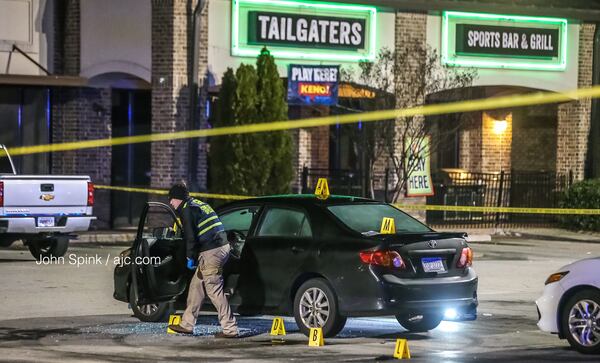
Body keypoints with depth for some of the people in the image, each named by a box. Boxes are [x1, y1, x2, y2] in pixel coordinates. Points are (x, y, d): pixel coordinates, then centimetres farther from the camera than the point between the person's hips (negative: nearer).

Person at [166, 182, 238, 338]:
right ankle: (187, 324, 22)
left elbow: (190, 237, -14)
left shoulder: (187, 210, -7)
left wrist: (190, 257, -5)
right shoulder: (200, 204, 23)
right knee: (196, 284, 17)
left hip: (211, 252, -10)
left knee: (214, 290, -6)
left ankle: (230, 329, -6)